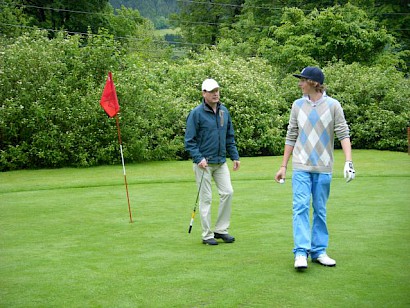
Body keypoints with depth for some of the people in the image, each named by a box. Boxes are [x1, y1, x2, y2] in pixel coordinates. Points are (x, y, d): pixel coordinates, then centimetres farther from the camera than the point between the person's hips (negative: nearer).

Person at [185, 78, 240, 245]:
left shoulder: (224, 111, 9)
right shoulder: (196, 113, -8)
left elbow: (230, 137, 17)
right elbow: (189, 140, -9)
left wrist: (235, 156, 11)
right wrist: (199, 158, -18)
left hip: (221, 162, 5)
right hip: (204, 163, -5)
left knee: (227, 192, 1)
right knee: (206, 198, 0)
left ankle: (221, 229, 14)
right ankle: (207, 235, 9)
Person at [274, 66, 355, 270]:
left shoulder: (333, 105, 0)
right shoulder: (298, 105, 8)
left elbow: (343, 134, -3)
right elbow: (291, 137, 12)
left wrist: (348, 161, -16)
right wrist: (283, 166, 10)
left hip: (323, 168, -1)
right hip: (301, 167, 1)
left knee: (320, 210, 6)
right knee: (300, 207, -9)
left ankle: (319, 251, 15)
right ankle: (301, 252, -10)